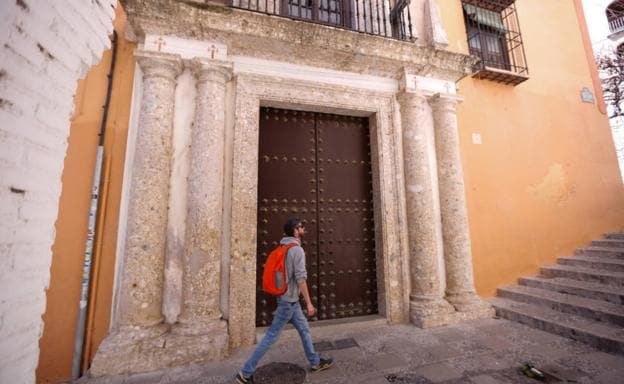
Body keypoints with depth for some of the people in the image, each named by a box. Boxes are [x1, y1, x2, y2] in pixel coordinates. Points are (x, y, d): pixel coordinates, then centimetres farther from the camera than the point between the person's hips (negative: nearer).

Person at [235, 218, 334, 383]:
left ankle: (315, 362, 34)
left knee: (304, 329, 19)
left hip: (289, 299, 9)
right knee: (271, 335, 2)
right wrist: (309, 303, -17)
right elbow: (300, 278, -23)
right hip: (289, 300, -9)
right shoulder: (297, 249, -19)